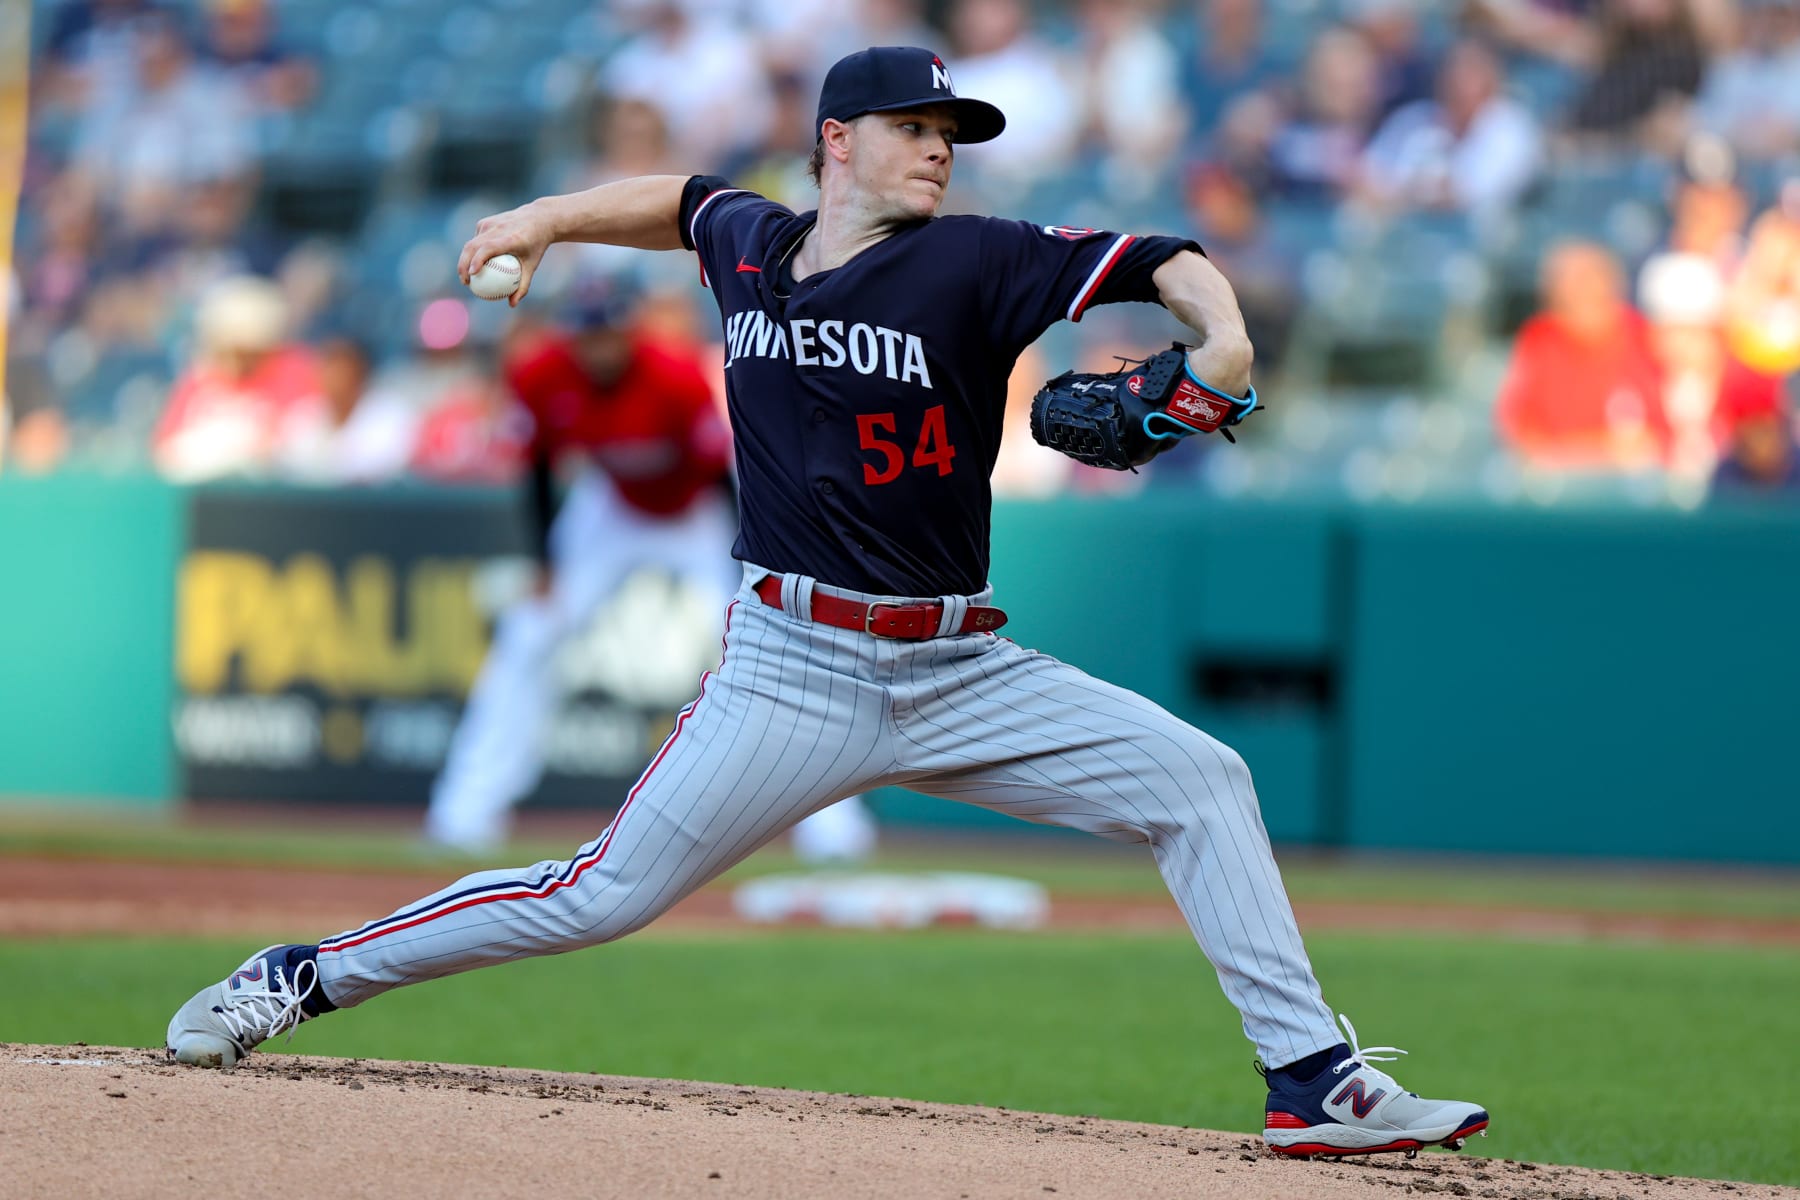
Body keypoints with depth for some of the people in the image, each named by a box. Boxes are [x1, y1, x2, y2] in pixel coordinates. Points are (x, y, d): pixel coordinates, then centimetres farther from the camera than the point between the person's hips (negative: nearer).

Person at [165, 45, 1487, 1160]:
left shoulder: (972, 263, -3)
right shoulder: (749, 244, 5)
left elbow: (1159, 261, -13)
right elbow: (681, 198, 30)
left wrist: (1220, 330, -32)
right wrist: (549, 216, 20)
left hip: (965, 672, 1)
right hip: (794, 672, -1)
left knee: (1198, 780, -13)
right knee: (604, 894, -7)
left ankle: (1312, 1079, -9)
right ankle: (305, 977, 8)